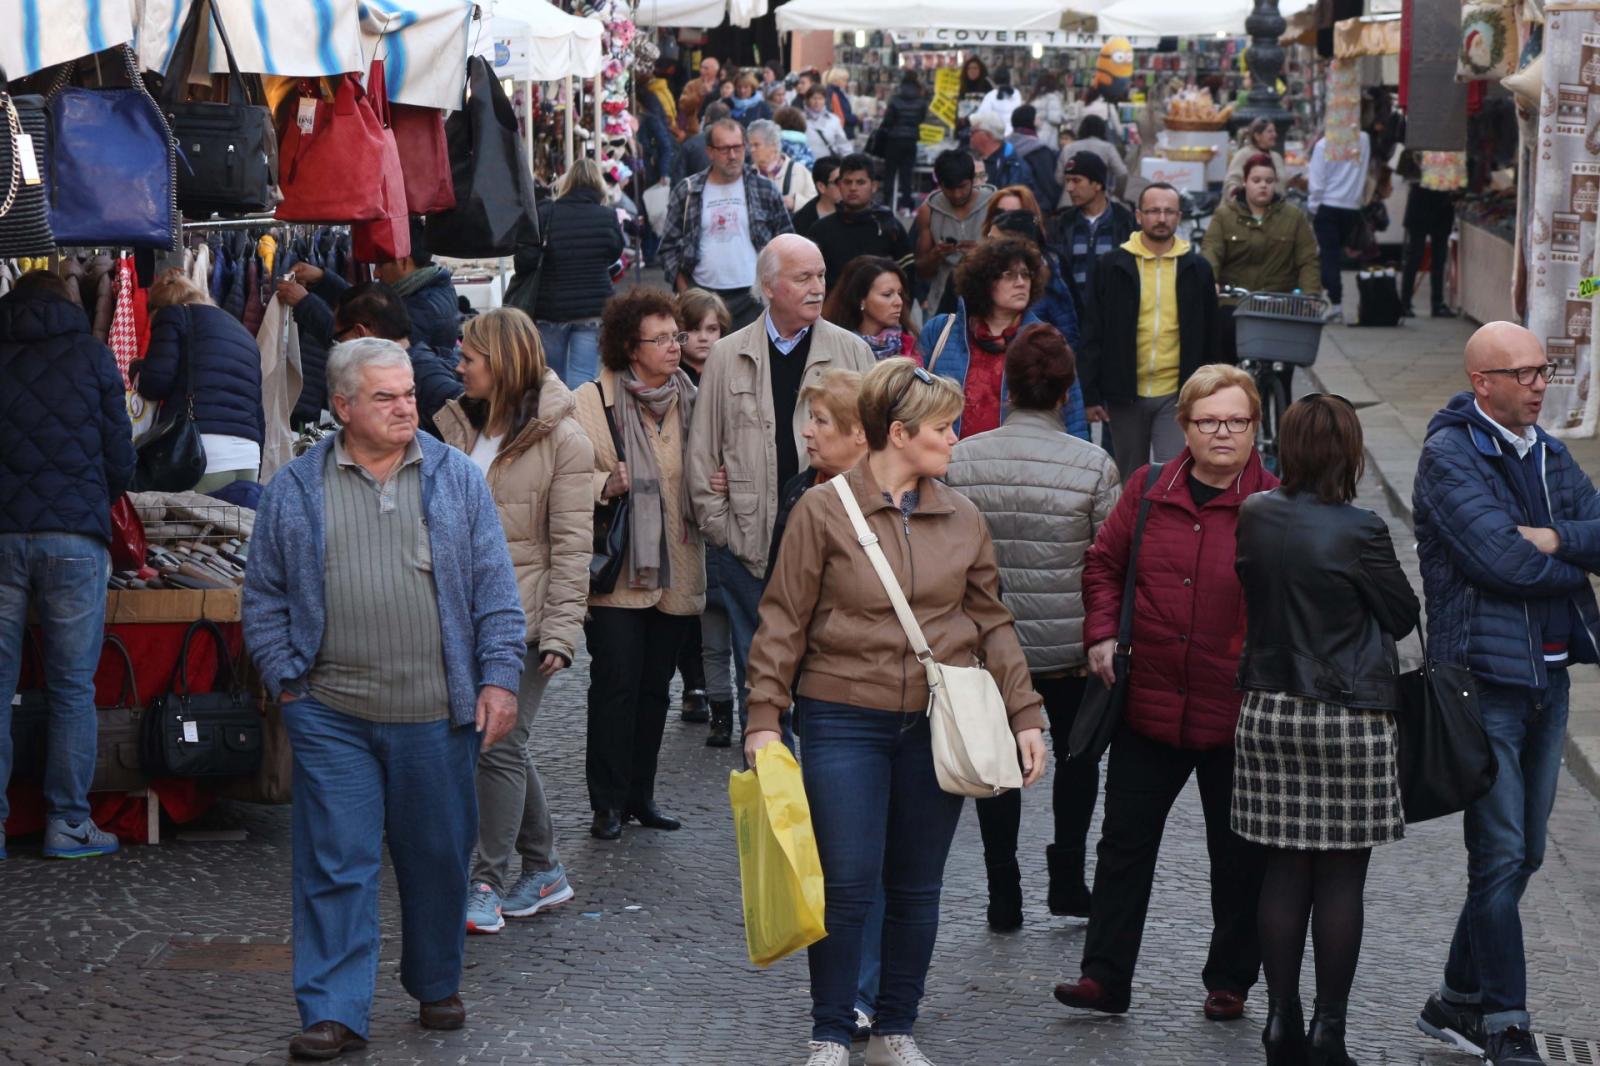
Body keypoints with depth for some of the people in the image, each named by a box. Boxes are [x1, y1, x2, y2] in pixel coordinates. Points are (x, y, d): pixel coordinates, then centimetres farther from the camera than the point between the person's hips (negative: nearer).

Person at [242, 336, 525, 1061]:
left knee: (438, 859, 10)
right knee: (337, 865, -3)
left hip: (438, 715, 1)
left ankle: (436, 986, 28)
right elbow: (265, 599, 10)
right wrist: (284, 680, 0)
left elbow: (495, 590, 6)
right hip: (331, 714, -1)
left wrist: (498, 678, -2)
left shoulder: (457, 479, 7)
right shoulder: (295, 491, 5)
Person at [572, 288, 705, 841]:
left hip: (674, 573, 5)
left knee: (655, 686, 10)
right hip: (616, 574, -5)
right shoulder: (591, 401, -5)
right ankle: (608, 802, 4)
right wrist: (607, 482, -23)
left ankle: (640, 795, 19)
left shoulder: (689, 401, 10)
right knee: (616, 684, -5)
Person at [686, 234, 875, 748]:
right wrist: (720, 525, 2)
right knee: (757, 673, 6)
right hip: (749, 545, 1)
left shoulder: (853, 352, 5)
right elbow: (701, 451, 8)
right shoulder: (728, 356, 5)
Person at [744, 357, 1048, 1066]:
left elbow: (991, 624, 12)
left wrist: (1025, 715, 6)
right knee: (847, 884, -3)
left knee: (916, 887, 10)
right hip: (845, 721, -3)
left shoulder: (961, 519, 7)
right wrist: (764, 719, -7)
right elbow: (784, 622, -2)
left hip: (938, 726, 4)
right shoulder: (824, 511, -4)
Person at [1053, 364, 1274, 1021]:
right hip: (1148, 704, 3)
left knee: (1239, 855, 9)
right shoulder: (1148, 490, 4)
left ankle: (1230, 982, 24)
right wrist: (1102, 632, 2)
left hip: (1238, 714, -2)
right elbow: (1104, 563, 15)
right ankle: (1105, 978, 14)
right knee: (1124, 844, 7)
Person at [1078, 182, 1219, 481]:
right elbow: (1093, 336, 1)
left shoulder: (1197, 269, 3)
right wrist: (1091, 395, -3)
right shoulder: (1113, 266, 0)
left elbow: (1208, 338, 8)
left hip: (1177, 395, -1)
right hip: (1125, 393, 1)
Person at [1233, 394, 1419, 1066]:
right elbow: (1403, 617, -3)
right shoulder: (1359, 531, -15)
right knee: (1341, 878, 4)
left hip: (1267, 712, 5)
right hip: (1349, 720, -4)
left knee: (1284, 871, 10)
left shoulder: (1255, 517, -1)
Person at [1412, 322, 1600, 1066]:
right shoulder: (1449, 455, -10)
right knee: (1500, 854, -6)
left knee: (1523, 855, 12)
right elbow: (1501, 560, -21)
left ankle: (1457, 1003, 24)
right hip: (1486, 675, -8)